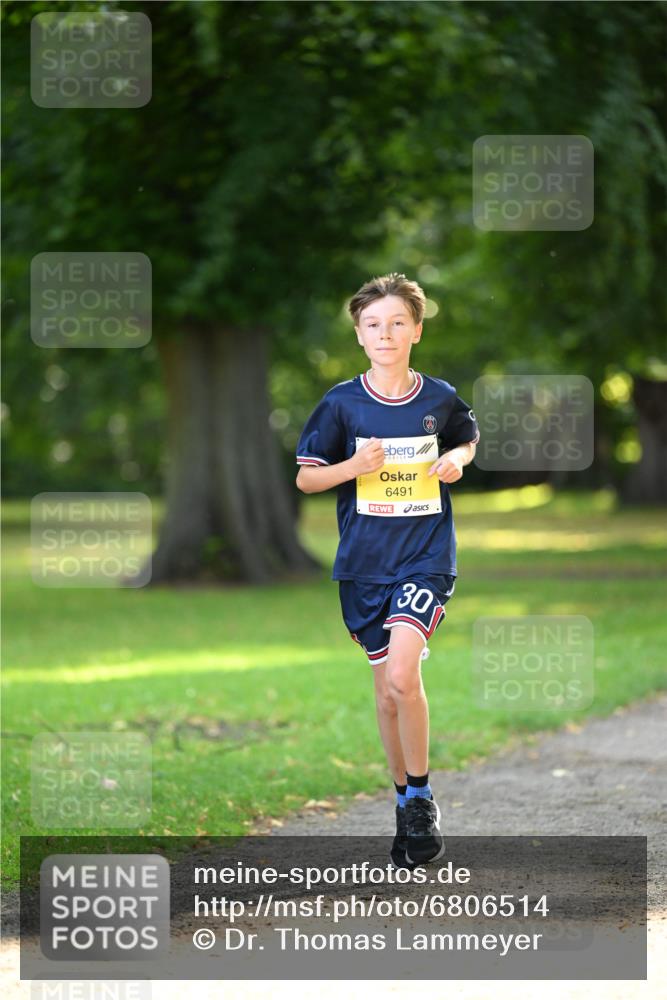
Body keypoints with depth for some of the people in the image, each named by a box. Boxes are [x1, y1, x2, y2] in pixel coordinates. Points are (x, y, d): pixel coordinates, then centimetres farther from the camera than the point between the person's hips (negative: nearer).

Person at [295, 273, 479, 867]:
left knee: (402, 675, -20)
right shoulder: (341, 404, -1)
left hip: (427, 555, -2)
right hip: (364, 562, 2)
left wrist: (457, 460, -1)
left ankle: (422, 796, -5)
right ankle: (405, 802, 25)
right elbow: (305, 478, 4)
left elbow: (468, 439, 21)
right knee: (387, 689, 9)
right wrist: (354, 466, -14)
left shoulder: (441, 399, 0)